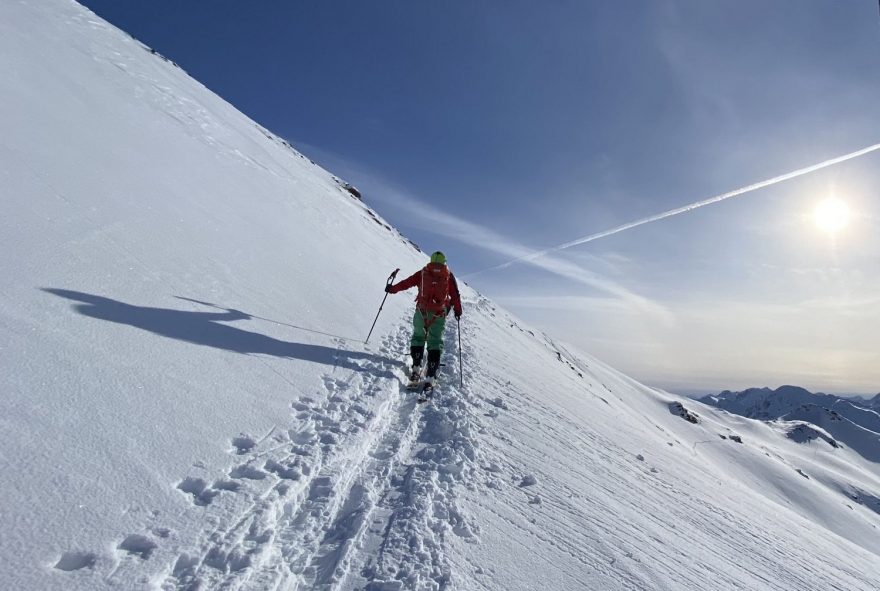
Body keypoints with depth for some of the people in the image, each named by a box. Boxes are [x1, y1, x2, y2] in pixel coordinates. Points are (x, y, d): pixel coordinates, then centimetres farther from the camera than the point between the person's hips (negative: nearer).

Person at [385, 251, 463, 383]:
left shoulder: (423, 272, 7)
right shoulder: (449, 275, 7)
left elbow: (407, 282, 8)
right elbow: (455, 295, 8)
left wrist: (392, 289, 22)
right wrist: (458, 311, 20)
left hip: (422, 311, 0)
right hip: (439, 314, 0)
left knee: (418, 336, 18)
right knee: (435, 341, 4)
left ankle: (416, 367, 8)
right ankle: (430, 376, -3)